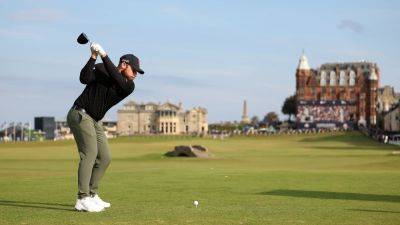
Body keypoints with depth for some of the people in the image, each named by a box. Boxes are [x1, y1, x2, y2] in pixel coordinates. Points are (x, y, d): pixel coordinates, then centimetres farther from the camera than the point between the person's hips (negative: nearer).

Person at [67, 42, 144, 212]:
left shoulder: (129, 86, -1)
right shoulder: (101, 69, -8)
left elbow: (116, 79, -20)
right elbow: (84, 78, -23)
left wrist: (104, 55, -25)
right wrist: (93, 57, -30)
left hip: (95, 121, 7)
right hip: (80, 114, -7)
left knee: (104, 158, 7)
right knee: (90, 153, -17)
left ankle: (92, 196, 17)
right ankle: (82, 200, -22)